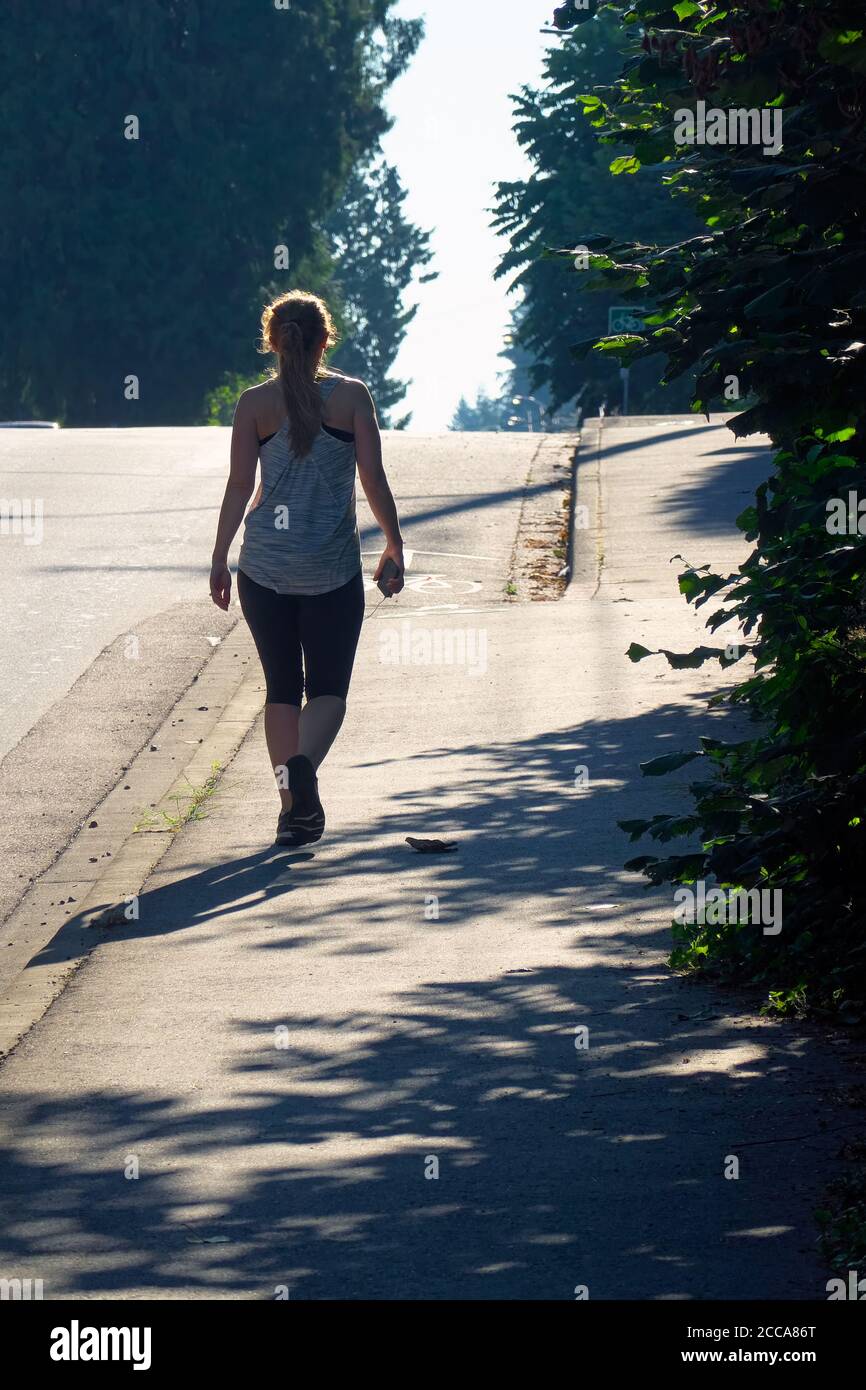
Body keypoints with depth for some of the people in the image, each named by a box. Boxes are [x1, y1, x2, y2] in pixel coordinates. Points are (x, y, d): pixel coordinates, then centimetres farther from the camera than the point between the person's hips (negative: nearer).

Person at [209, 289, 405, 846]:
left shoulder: (256, 403, -1)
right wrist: (394, 543, 8)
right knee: (328, 688, 6)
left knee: (282, 687, 12)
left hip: (266, 564, 1)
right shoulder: (351, 396, -3)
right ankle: (304, 764, -25)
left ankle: (294, 810, 9)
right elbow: (374, 479, -4)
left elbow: (240, 486, -2)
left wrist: (221, 558, 6)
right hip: (333, 565, -1)